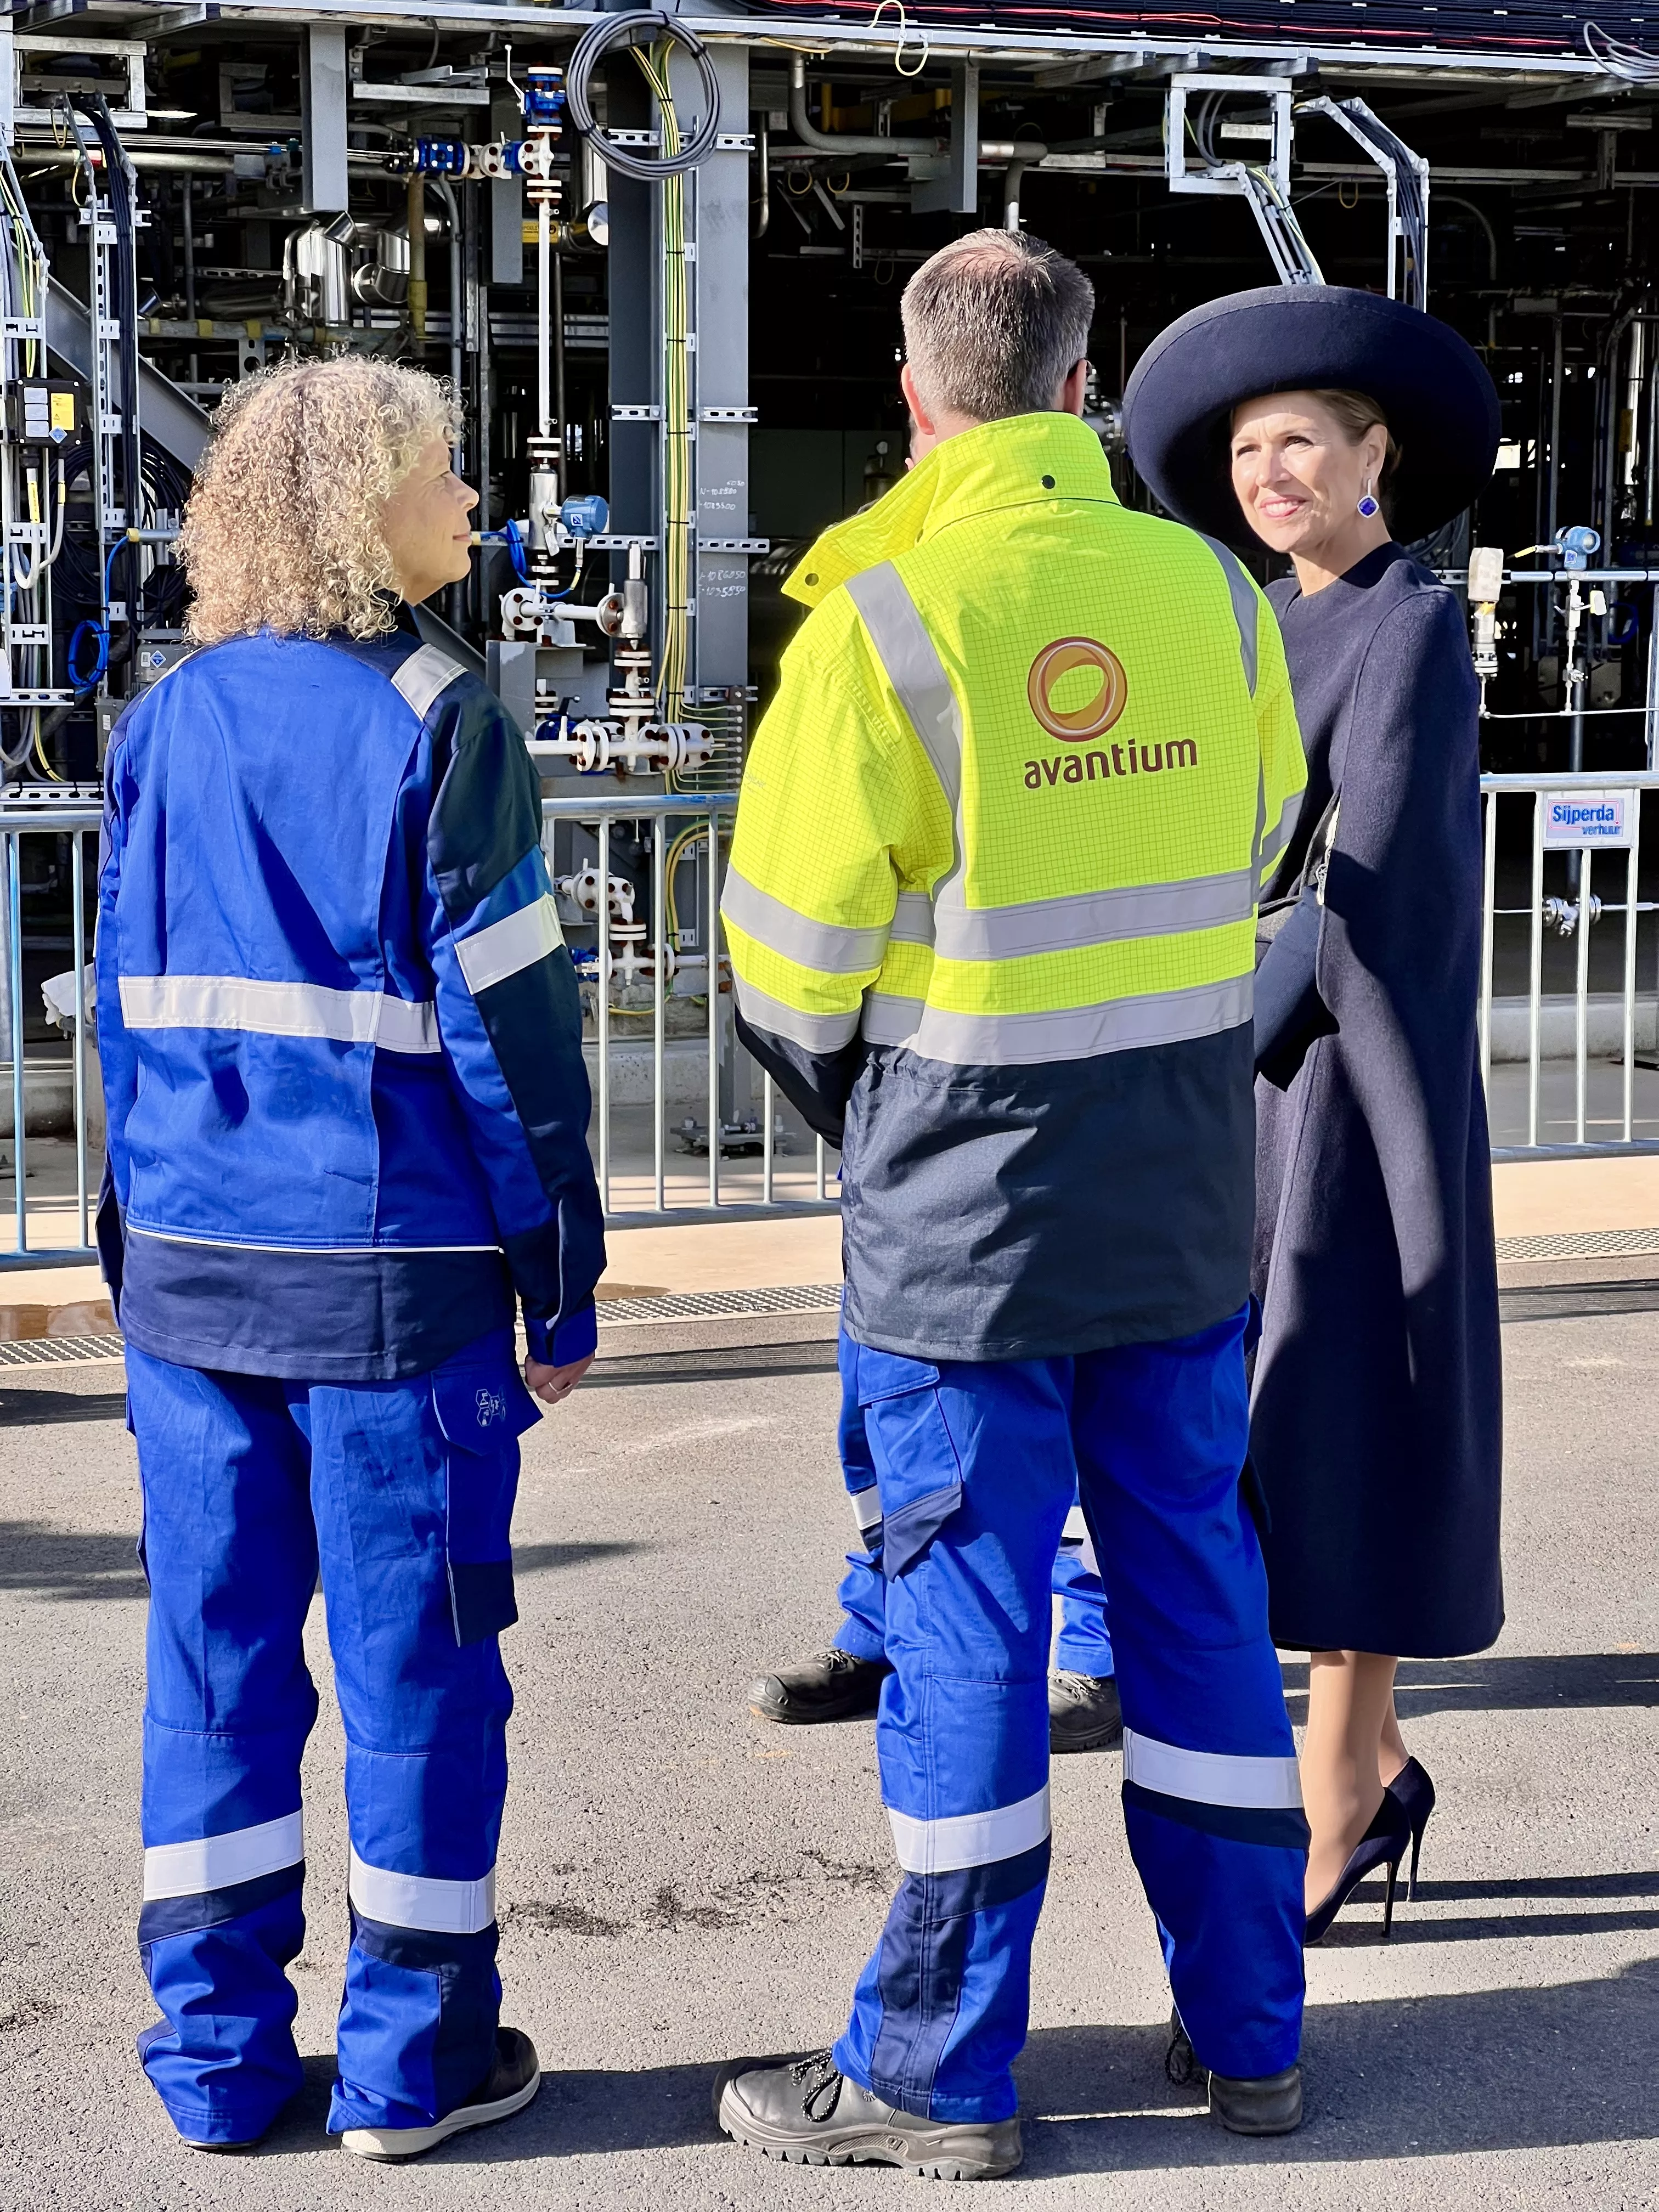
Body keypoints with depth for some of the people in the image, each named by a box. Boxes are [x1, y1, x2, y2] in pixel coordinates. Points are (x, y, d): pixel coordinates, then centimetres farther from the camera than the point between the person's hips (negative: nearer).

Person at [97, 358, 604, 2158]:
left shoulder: (161, 726, 8)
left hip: (191, 1269, 5)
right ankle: (411, 2060, 15)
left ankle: (216, 2057, 18)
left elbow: (124, 1003, 12)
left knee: (215, 1655, 11)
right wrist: (562, 1279, -4)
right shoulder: (433, 725, -9)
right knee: (415, 1665, 6)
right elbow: (506, 1018, -10)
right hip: (396, 1278, -5)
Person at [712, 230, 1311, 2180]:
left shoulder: (880, 623, -14)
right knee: (1194, 1576, 14)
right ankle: (1247, 2028, 23)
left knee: (966, 1602, 3)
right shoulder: (1211, 592, 0)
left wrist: (834, 1088, 11)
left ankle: (936, 2075, 13)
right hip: (1186, 1185, 5)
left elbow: (790, 944, -9)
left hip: (965, 1193, -4)